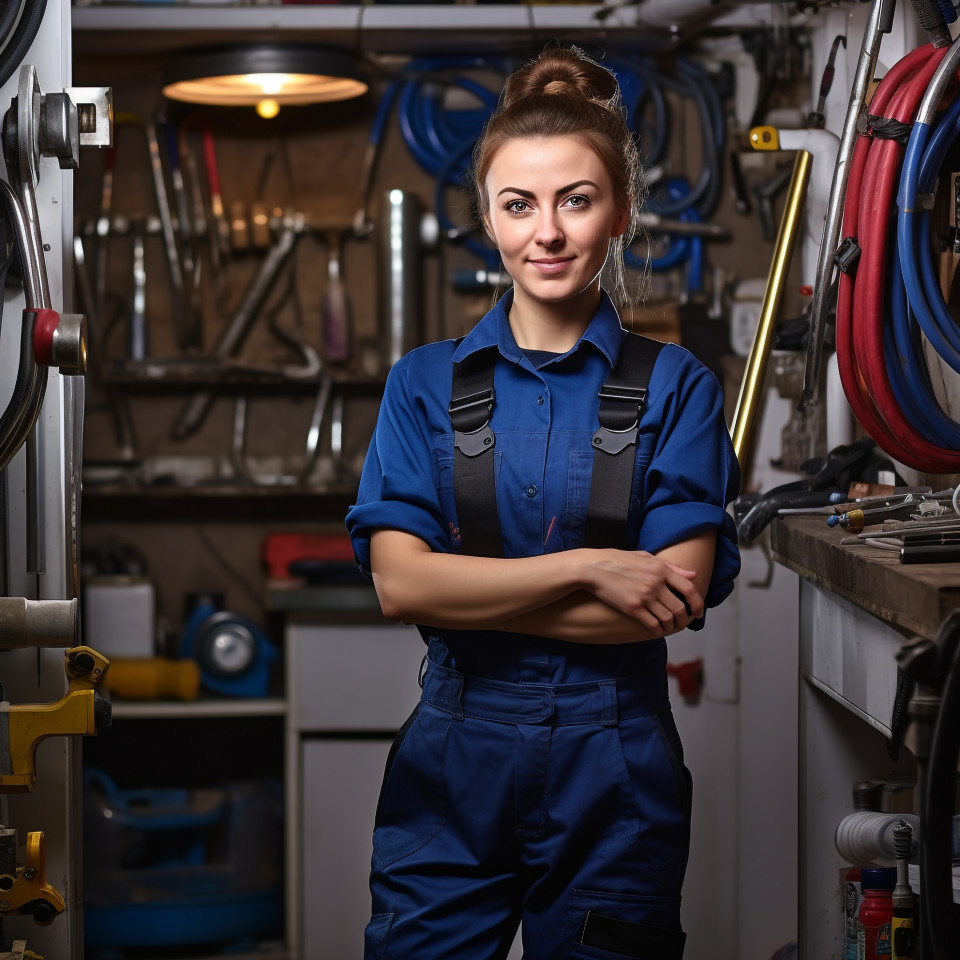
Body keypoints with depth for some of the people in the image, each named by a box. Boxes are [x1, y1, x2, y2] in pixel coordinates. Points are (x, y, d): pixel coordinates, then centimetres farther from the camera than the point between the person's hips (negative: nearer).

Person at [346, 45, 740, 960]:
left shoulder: (674, 385, 0)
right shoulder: (425, 383, 5)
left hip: (614, 779, -1)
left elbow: (678, 597, -11)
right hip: (452, 768, 1)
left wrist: (469, 593, -11)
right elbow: (399, 581, -7)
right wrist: (588, 567, -14)